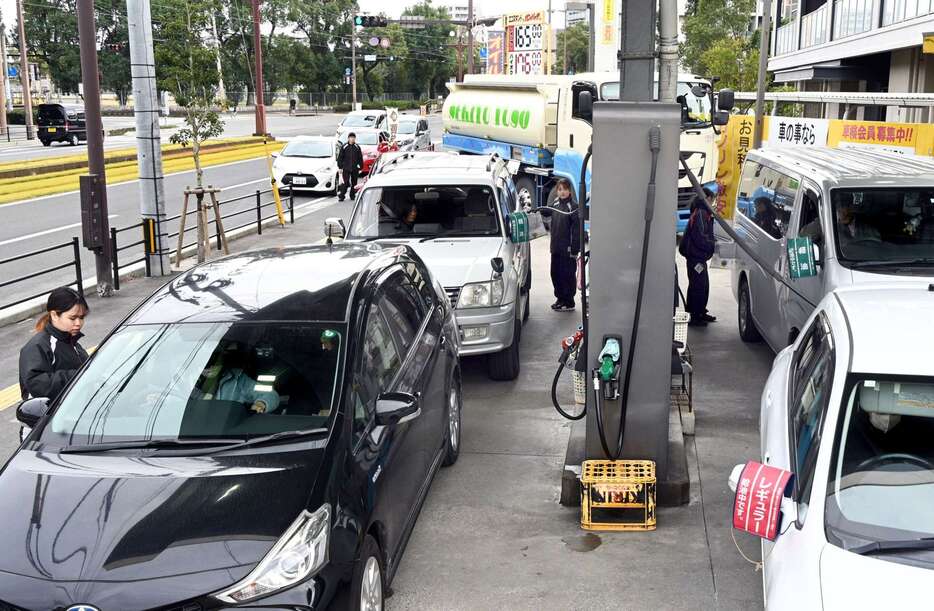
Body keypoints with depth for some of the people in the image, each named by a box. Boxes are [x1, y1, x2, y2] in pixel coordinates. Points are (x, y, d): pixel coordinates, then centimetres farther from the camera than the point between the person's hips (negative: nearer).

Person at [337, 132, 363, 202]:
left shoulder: (357, 147, 5)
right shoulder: (344, 147, 0)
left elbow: (360, 158, 10)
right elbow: (340, 158, 3)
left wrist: (360, 167, 6)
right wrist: (340, 167, -1)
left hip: (355, 169, 2)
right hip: (346, 168, -2)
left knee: (354, 183, 9)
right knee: (345, 183, -7)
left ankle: (353, 195, 21)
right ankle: (341, 196, -4)